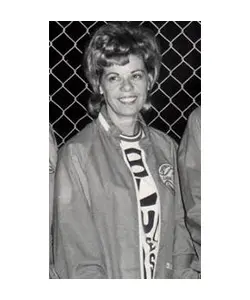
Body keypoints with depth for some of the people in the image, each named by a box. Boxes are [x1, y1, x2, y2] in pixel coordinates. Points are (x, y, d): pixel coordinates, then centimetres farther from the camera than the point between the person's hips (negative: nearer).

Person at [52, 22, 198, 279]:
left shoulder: (164, 146, 5)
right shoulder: (77, 154, -11)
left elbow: (176, 224, 11)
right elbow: (77, 258, -10)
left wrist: (186, 272, -1)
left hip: (164, 278, 4)